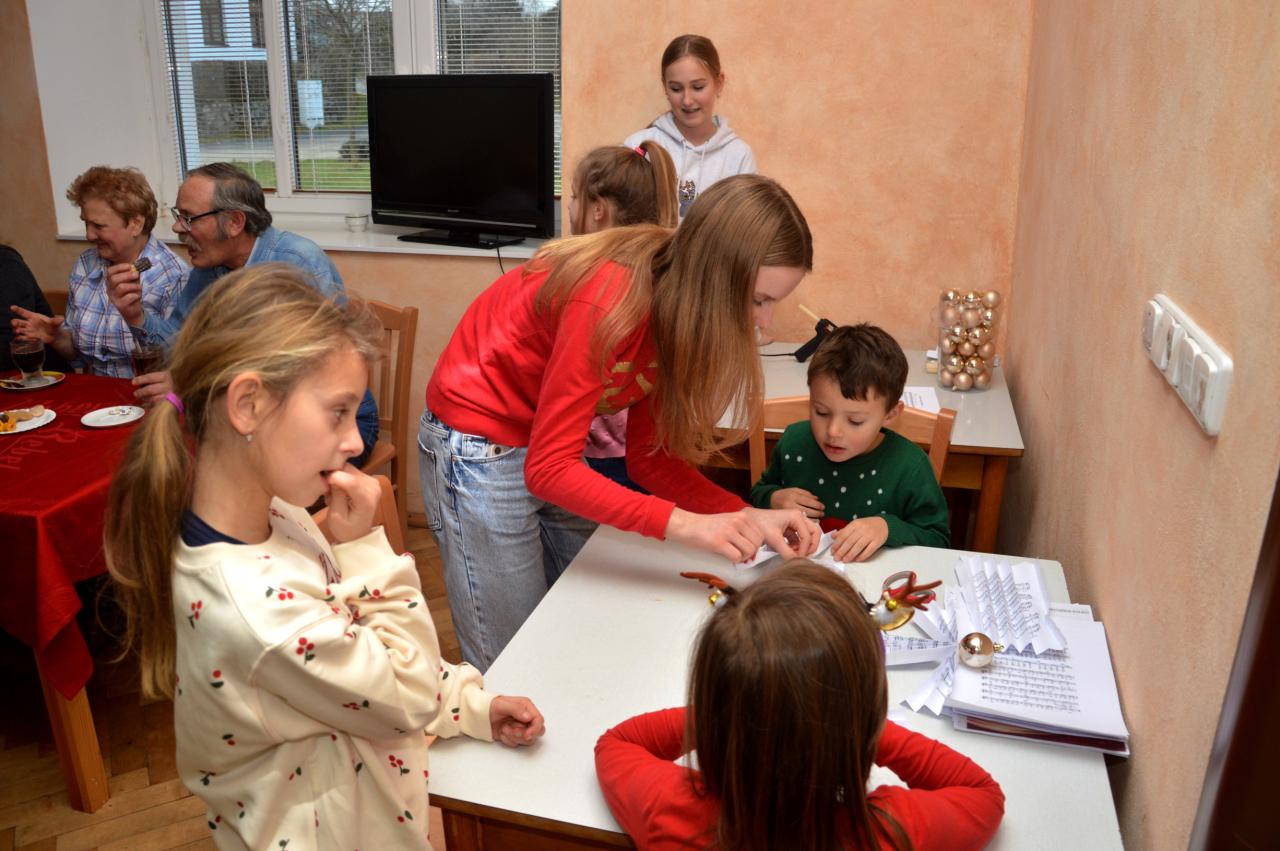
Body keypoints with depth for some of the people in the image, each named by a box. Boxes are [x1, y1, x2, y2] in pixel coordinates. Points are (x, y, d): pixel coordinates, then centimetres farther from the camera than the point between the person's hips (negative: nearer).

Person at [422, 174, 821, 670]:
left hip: (546, 444, 7)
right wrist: (683, 524, -37)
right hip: (480, 448, -7)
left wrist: (748, 517, -17)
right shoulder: (610, 300, -31)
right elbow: (548, 469, -31)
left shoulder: (674, 306, -7)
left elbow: (649, 457, -5)